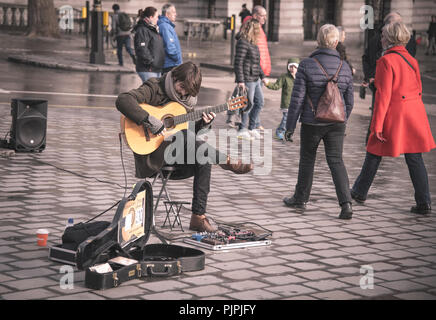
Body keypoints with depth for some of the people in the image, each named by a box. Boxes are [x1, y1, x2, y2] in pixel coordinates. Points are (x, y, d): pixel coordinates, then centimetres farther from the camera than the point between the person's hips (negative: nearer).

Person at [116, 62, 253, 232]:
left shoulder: (187, 99, 11)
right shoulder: (155, 89, -10)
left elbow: (191, 128, 18)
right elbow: (122, 100, -26)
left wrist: (203, 124, -5)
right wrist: (151, 122, -31)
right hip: (151, 155, -7)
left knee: (204, 162, -21)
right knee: (185, 135, -32)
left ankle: (198, 217, -18)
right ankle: (227, 162, -23)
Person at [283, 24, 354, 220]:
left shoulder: (306, 65, -10)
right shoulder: (344, 68, -1)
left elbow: (297, 99, -10)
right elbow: (349, 101, 6)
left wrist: (290, 126, -3)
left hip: (312, 123, -2)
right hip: (336, 123, 2)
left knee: (307, 159, 14)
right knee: (336, 161, 4)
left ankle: (301, 199, 28)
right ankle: (346, 203, -8)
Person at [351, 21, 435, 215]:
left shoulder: (386, 61, -13)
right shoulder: (411, 60, 9)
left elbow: (383, 95, -17)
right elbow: (418, 89, 14)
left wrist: (377, 125, -15)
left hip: (393, 114, -6)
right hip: (414, 115, 6)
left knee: (374, 154, 12)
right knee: (415, 158, 6)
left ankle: (360, 192, 27)